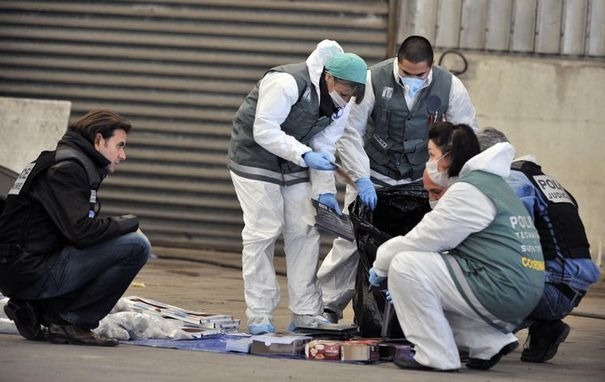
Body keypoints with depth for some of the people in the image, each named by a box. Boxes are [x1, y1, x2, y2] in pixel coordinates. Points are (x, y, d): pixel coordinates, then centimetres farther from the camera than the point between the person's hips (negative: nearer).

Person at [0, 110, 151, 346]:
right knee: (136, 245, -15)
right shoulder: (66, 169, -11)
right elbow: (81, 232, -21)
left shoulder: (68, 164, 21)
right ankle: (68, 322, -9)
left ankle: (35, 309, 13)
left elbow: (79, 228, 22)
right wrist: (128, 223, -6)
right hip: (32, 272, -10)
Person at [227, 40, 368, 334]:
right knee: (262, 232, -9)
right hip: (255, 154, -7)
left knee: (305, 231, 2)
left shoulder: (341, 104, -5)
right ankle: (259, 317, -3)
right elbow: (264, 132, -29)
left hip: (294, 163, 7)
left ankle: (306, 314, 7)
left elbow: (324, 148, 1)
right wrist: (305, 155, -35)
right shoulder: (286, 84, -30)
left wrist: (324, 190, -10)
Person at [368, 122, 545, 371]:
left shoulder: (468, 191, -10)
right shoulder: (492, 183, 22)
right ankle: (489, 342, 15)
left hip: (501, 292, -10)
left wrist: (381, 264, 9)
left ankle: (435, 355, -9)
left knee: (405, 265, -12)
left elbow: (422, 240, -8)